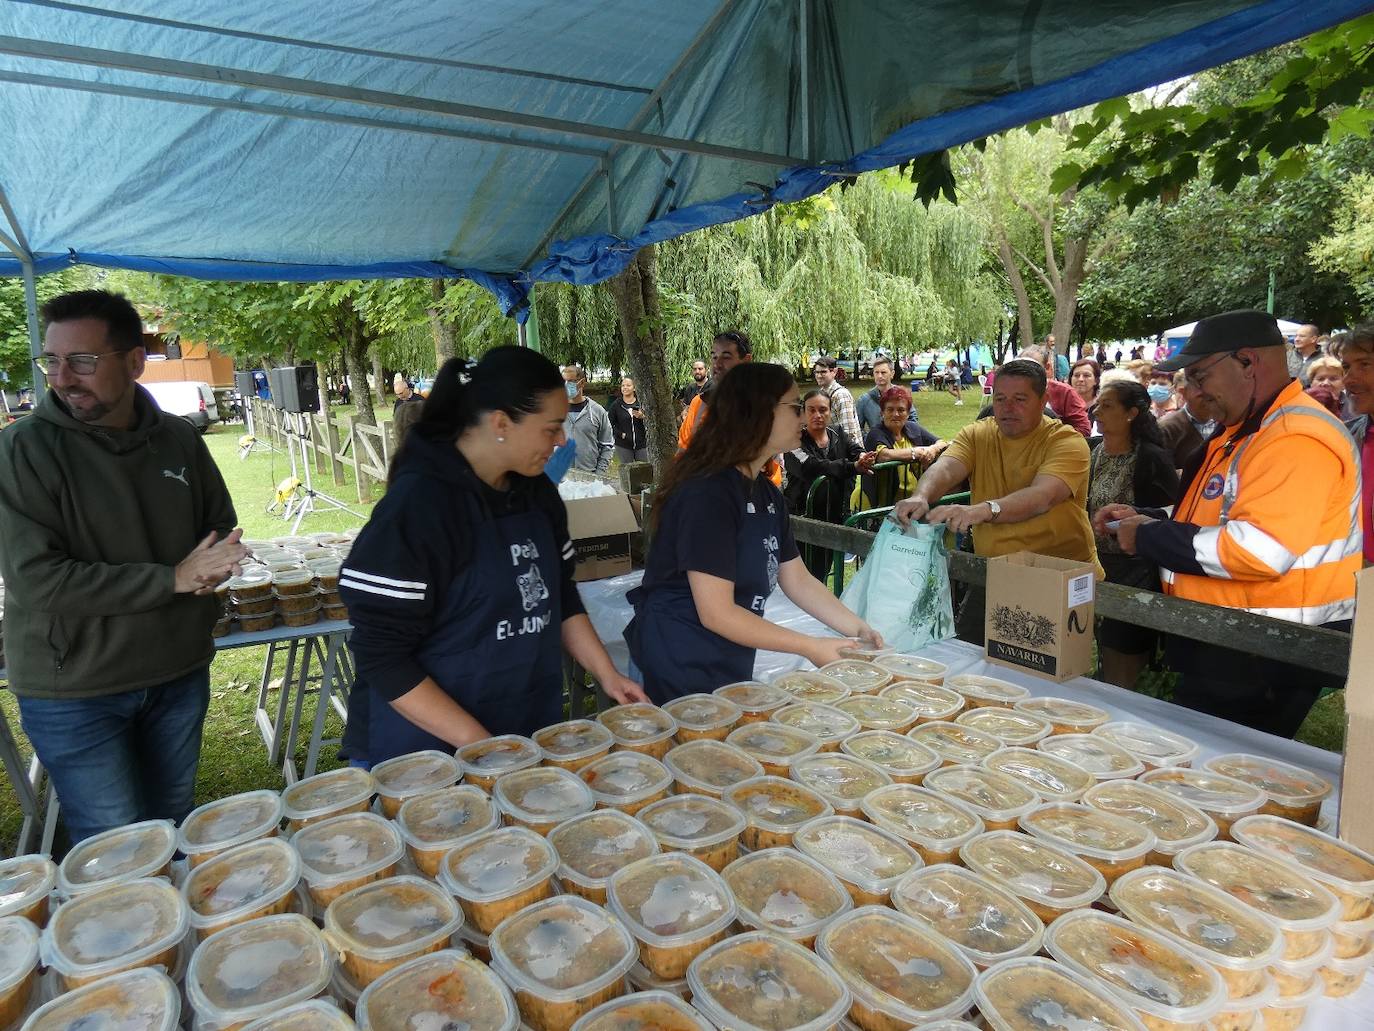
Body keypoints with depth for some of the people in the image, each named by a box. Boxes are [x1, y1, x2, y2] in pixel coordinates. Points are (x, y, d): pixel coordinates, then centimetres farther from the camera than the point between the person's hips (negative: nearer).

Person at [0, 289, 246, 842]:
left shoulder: (179, 439, 0)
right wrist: (174, 578, -21)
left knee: (176, 830, 19)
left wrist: (213, 568, -12)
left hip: (180, 675, 4)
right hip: (73, 693, -4)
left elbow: (222, 528, 11)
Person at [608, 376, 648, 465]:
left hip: (641, 444, 1)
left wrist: (642, 417, -17)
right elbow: (610, 424, 2)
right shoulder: (616, 405, 3)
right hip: (623, 445, -1)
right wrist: (620, 434, -9)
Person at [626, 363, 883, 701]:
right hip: (682, 670, -9)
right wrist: (811, 647, -20)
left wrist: (859, 629, -2)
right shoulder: (708, 493, -24)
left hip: (732, 669, 9)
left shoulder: (767, 495, 6)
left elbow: (797, 580, 10)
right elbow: (716, 613, -25)